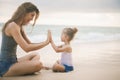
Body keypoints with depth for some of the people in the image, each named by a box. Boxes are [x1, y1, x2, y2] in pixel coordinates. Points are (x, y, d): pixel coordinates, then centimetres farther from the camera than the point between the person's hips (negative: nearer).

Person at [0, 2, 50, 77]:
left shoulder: (20, 27, 13)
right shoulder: (13, 26, -17)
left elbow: (30, 44, 12)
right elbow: (26, 48, -23)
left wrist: (46, 42, -1)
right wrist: (46, 42, -14)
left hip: (12, 62, 10)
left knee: (36, 55, 26)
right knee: (38, 64, -28)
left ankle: (25, 68, 1)